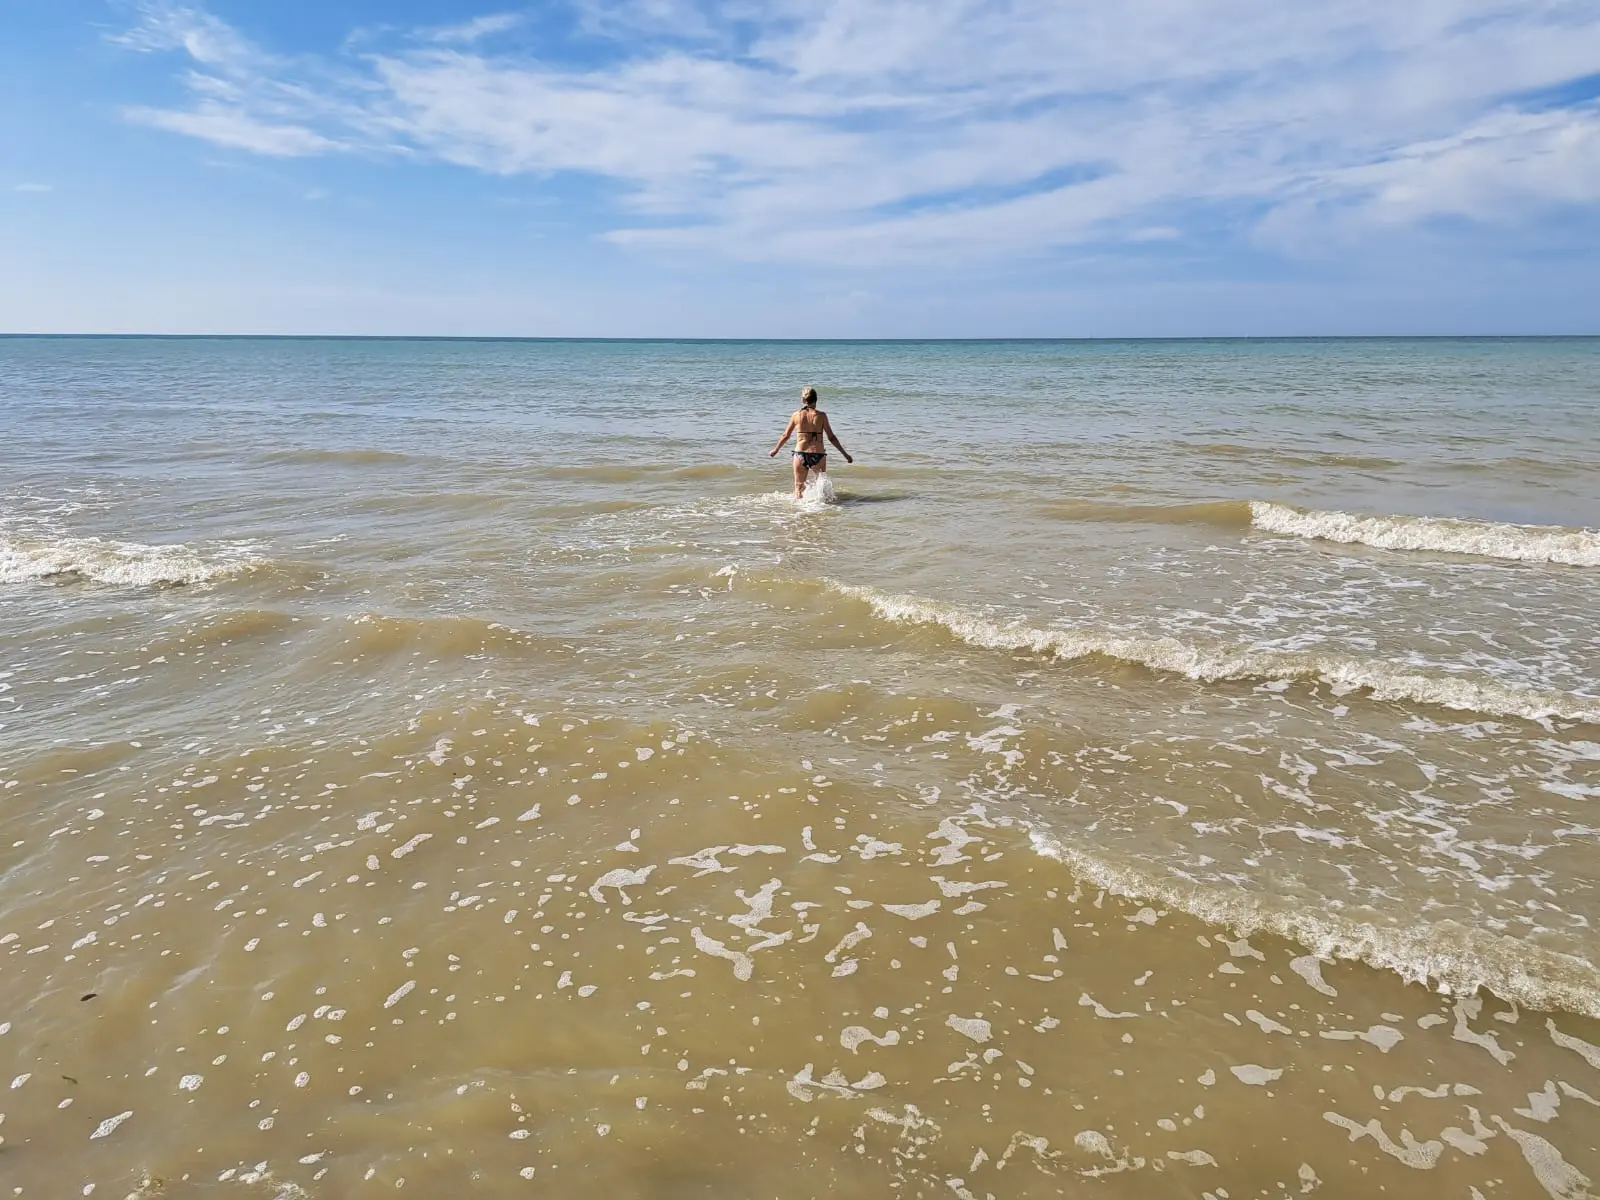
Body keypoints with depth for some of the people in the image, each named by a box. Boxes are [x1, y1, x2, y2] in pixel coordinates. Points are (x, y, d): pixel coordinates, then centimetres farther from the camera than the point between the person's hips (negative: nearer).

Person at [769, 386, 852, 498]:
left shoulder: (796, 415, 2)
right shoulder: (821, 415, -4)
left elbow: (785, 436, 11)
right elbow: (831, 437, -4)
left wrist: (775, 450, 28)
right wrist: (845, 453, 4)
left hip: (800, 454, 1)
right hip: (818, 455, -1)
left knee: (799, 487, 14)